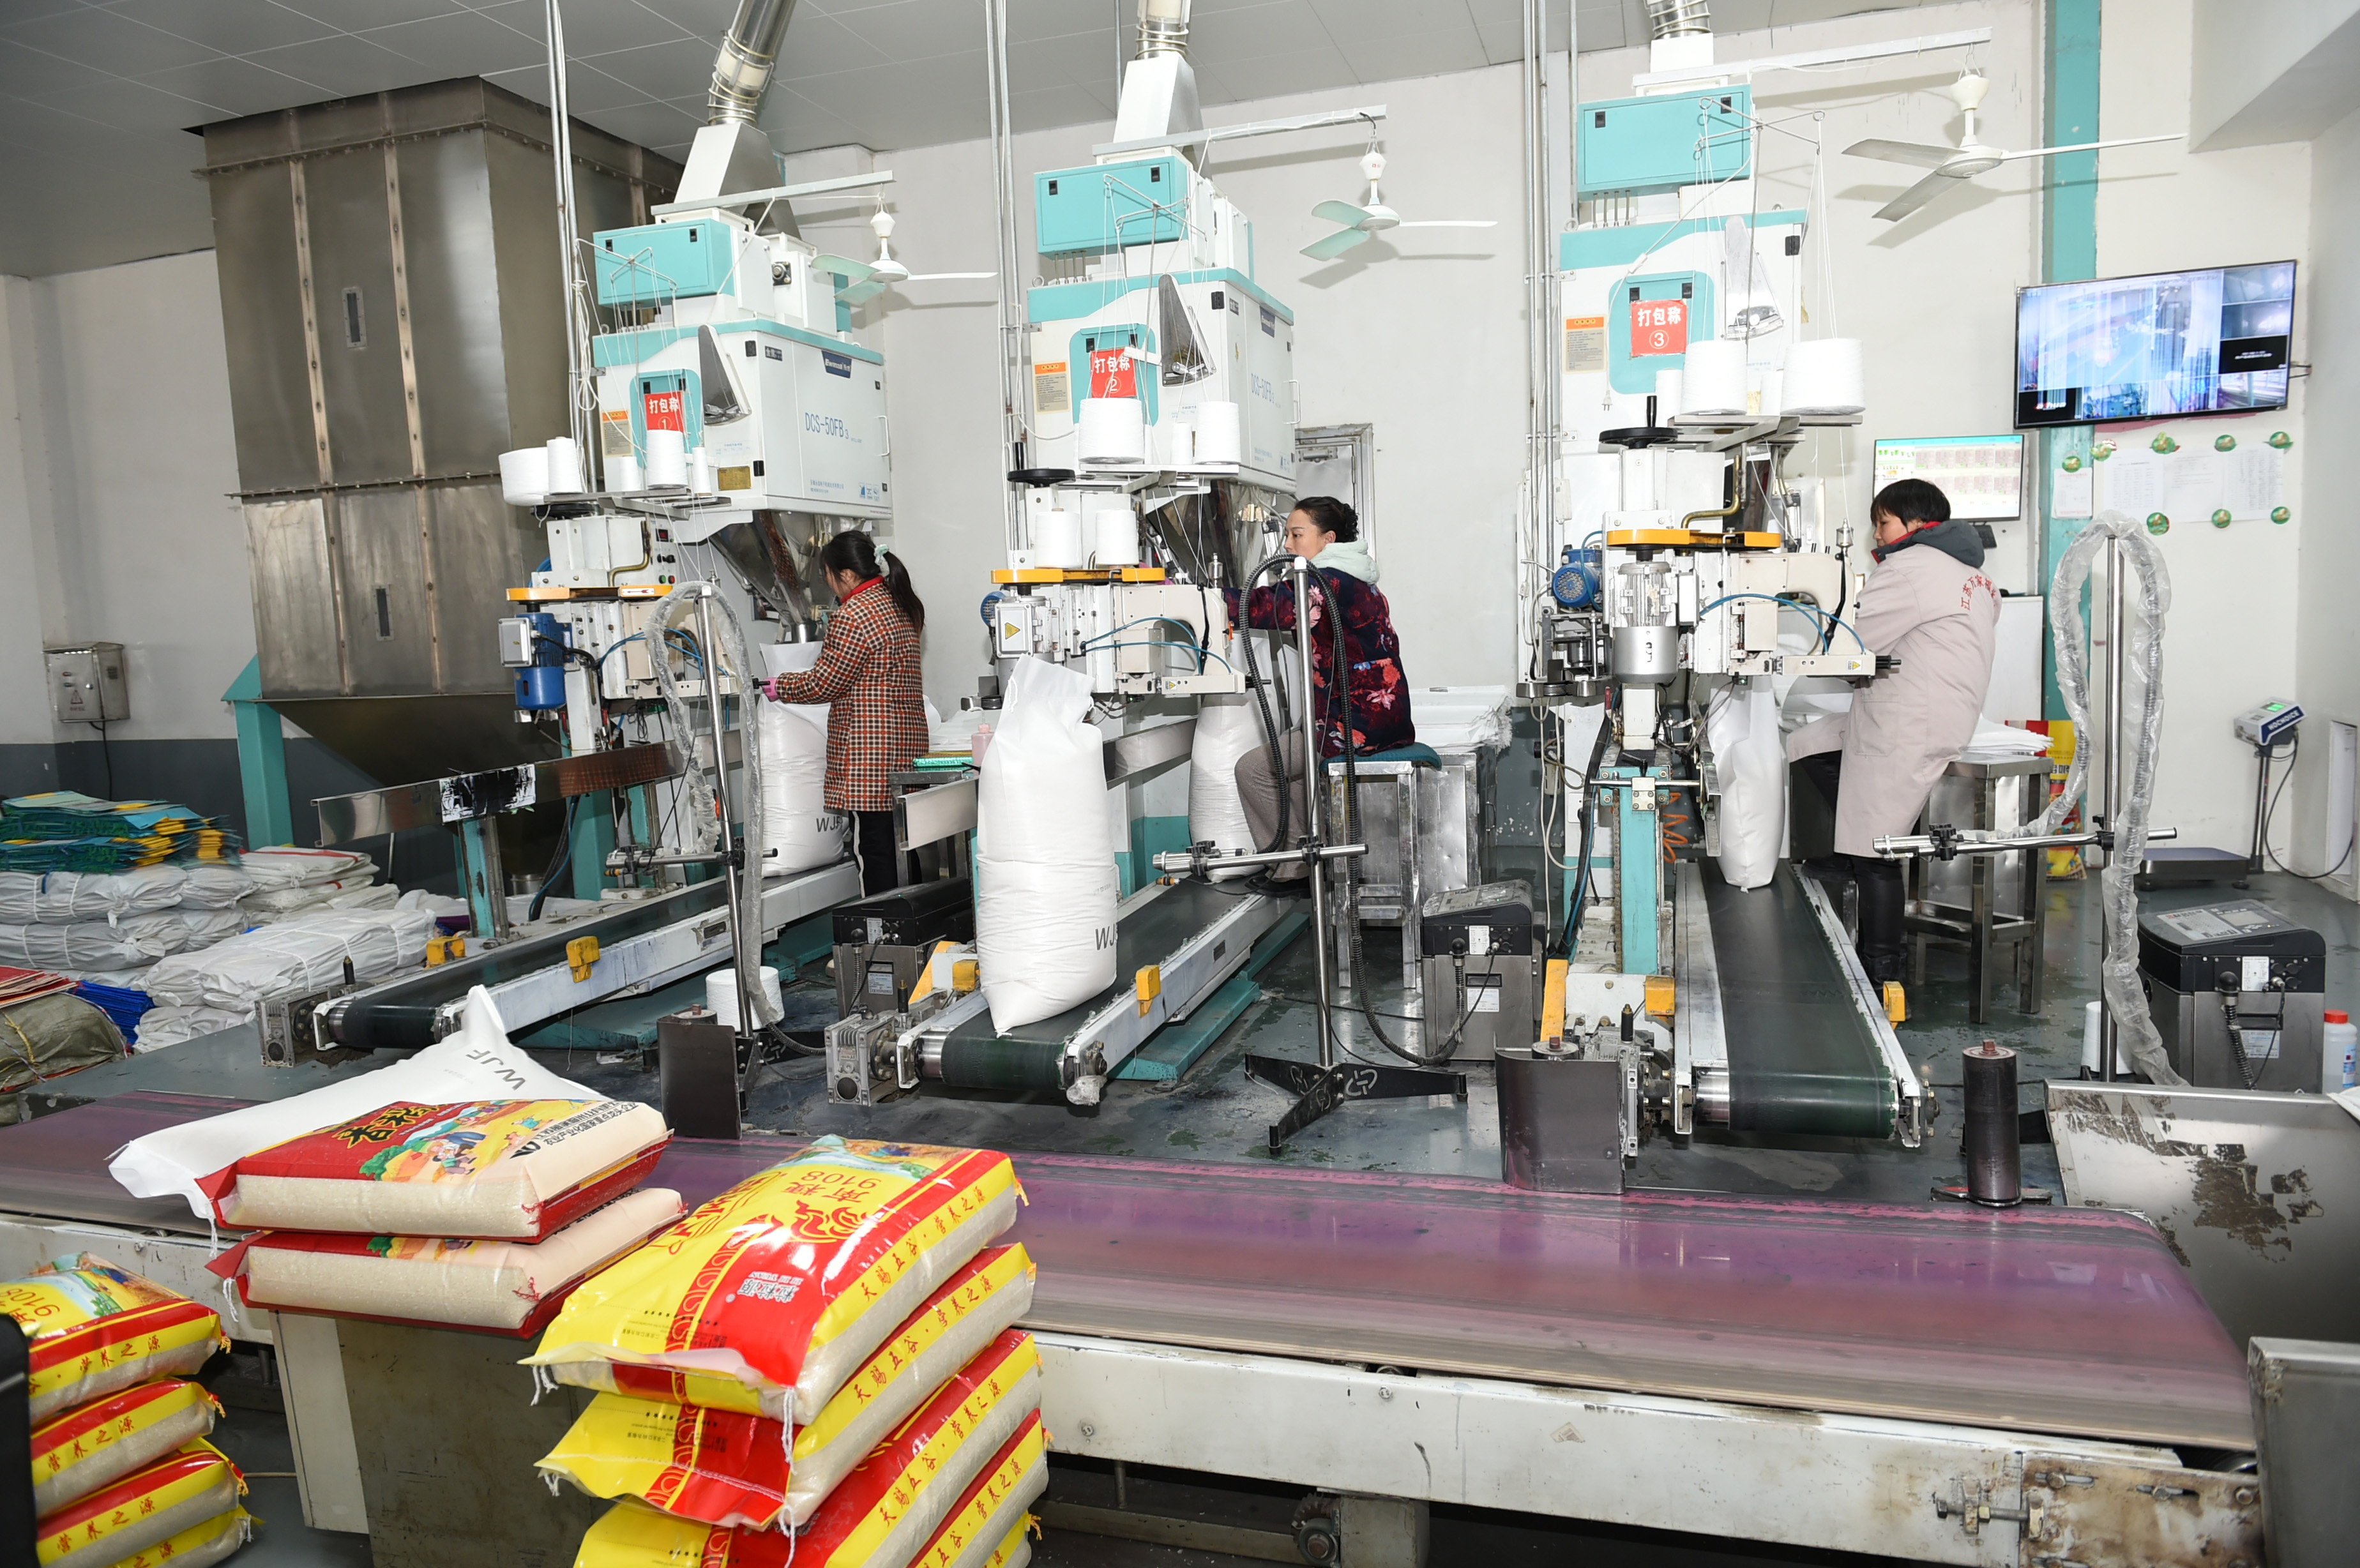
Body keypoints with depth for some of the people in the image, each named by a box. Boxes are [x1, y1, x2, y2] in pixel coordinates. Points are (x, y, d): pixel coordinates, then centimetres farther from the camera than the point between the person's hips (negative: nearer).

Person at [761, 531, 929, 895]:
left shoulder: (853, 616, -16)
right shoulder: (900, 605, 14)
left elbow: (823, 683, -10)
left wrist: (780, 689, 7)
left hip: (871, 755, -9)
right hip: (906, 744, 9)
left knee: (876, 844, -4)